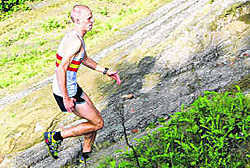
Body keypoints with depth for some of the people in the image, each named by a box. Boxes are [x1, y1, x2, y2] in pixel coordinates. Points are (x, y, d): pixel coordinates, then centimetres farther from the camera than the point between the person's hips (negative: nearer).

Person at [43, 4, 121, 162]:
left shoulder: (75, 36, 9)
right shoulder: (75, 41, -24)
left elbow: (85, 59, 25)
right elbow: (61, 69, -28)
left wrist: (106, 71, 24)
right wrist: (66, 99, -26)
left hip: (73, 88, 10)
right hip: (66, 92, -10)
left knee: (95, 117, 19)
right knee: (98, 123, 2)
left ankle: (86, 156, 33)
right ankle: (55, 137, 7)